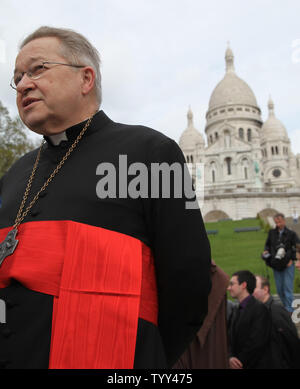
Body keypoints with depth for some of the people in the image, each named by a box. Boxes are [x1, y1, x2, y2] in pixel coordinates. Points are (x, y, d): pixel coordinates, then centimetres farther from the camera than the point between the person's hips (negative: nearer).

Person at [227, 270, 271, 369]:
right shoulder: (237, 310, 13)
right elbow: (230, 339, 10)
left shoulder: (260, 308, -11)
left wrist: (240, 362, -11)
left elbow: (257, 343, -16)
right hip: (237, 364, 6)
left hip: (256, 365, -6)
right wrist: (231, 357, -8)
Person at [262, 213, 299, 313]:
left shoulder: (291, 234, -3)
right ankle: (286, 306, 23)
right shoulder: (272, 233, 6)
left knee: (288, 288, -7)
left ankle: (289, 310, -2)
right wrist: (266, 251, 0)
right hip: (276, 265, 4)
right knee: (279, 289, 8)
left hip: (288, 265, -4)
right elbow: (267, 244, 20)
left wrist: (292, 259, -8)